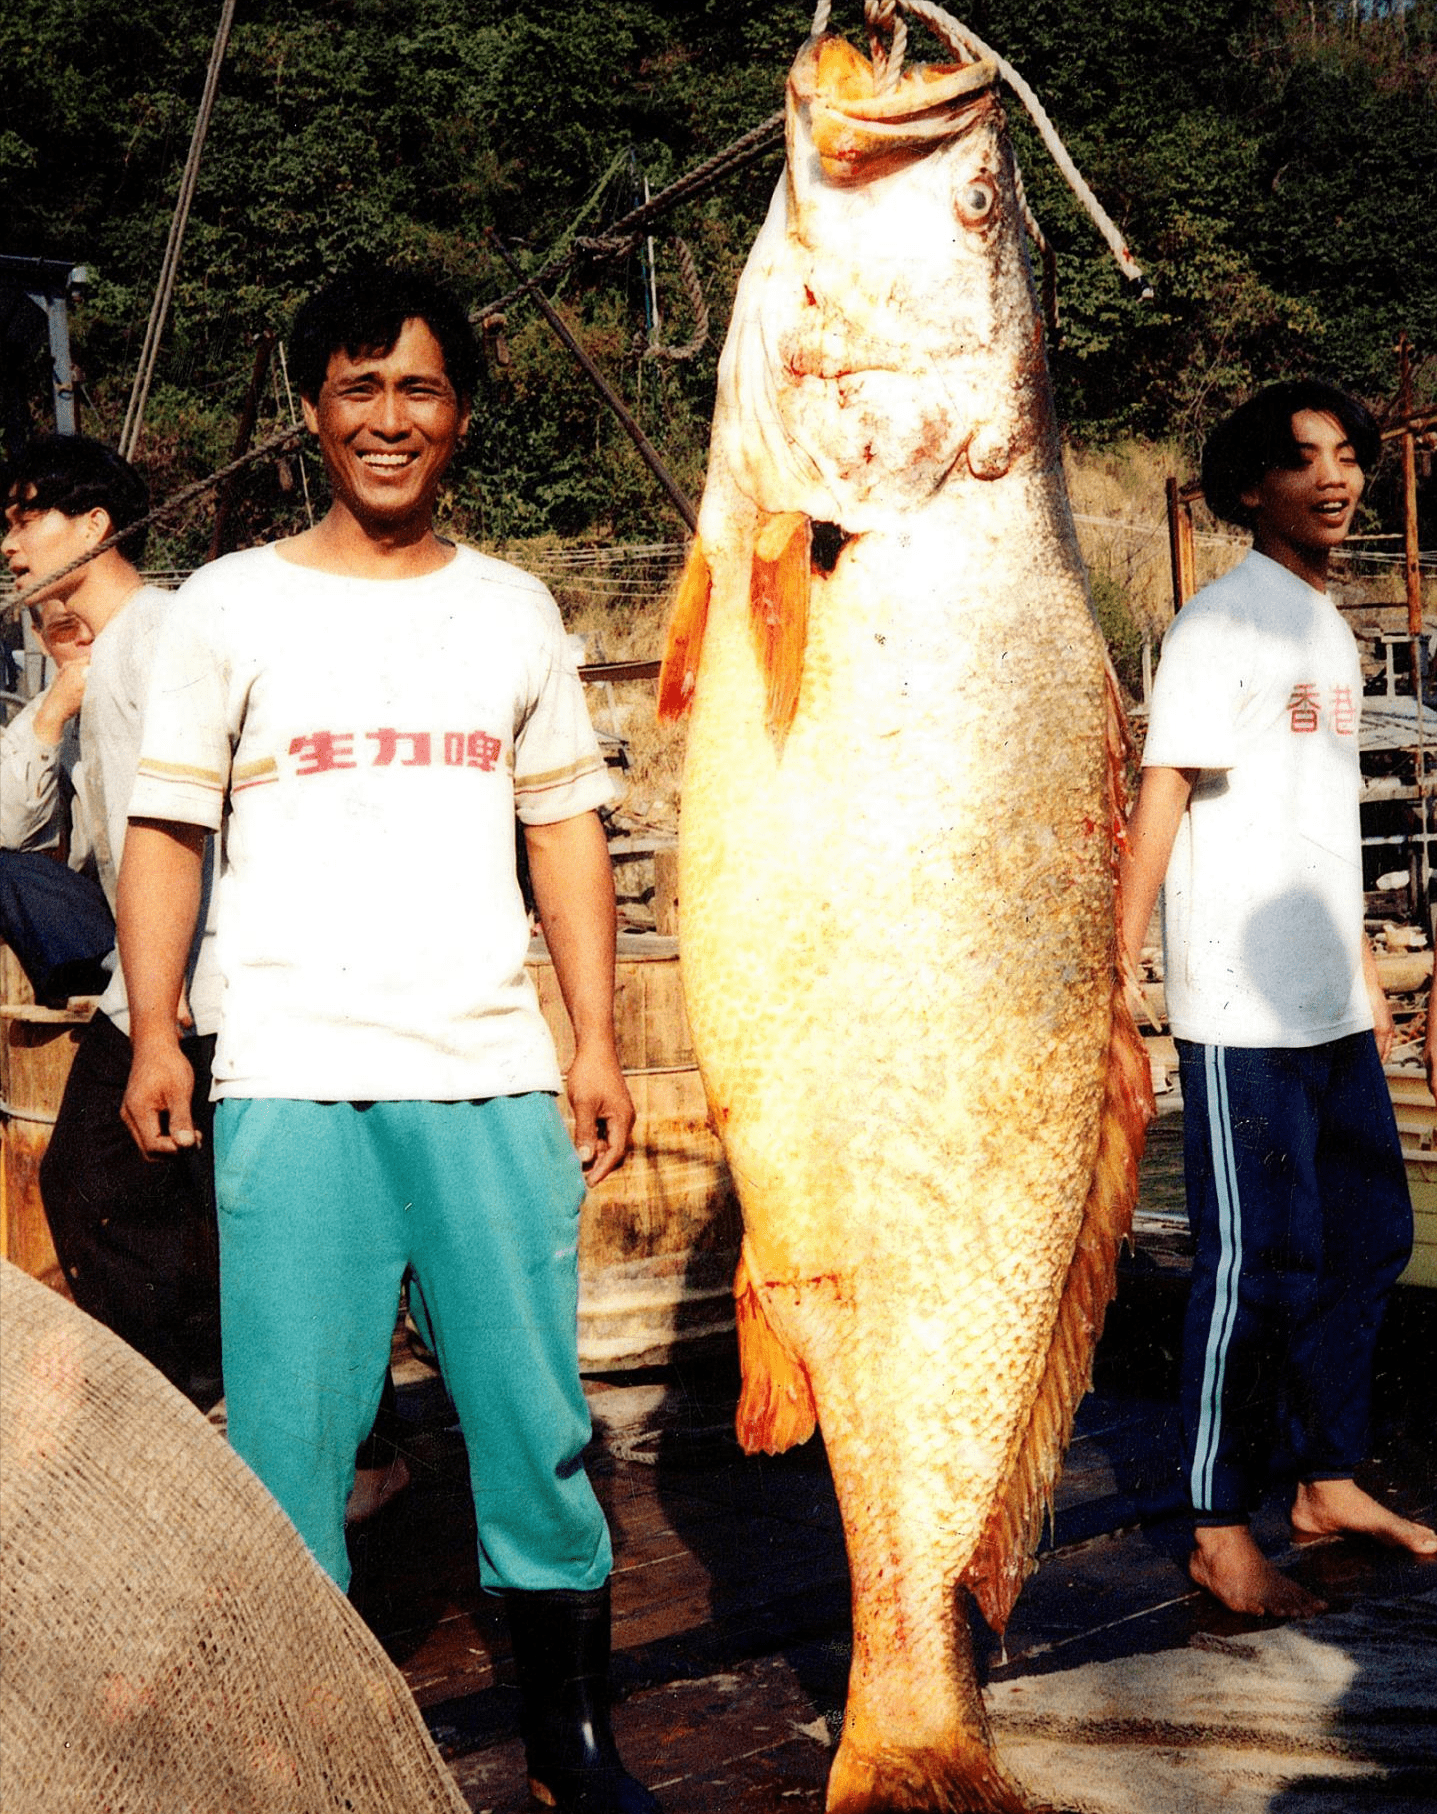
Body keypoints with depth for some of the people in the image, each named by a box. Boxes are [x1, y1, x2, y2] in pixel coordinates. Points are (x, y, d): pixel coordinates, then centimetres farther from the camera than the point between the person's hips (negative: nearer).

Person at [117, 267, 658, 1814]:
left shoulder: (514, 610, 13)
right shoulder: (235, 602, 7)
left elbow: (566, 828, 14)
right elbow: (166, 828, 6)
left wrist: (596, 1039, 6)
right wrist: (153, 1034, -4)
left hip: (493, 1078, 2)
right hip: (293, 1085, -2)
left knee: (537, 1418, 3)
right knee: (289, 1429, -1)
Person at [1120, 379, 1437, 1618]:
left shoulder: (1331, 629, 17)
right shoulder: (1223, 623, -9)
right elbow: (1160, 797, -13)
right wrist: (1120, 972, -18)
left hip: (1332, 1006, 9)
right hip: (1241, 1009, -9)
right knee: (1262, 1262, -5)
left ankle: (1331, 1480, 29)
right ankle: (1222, 1536, 6)